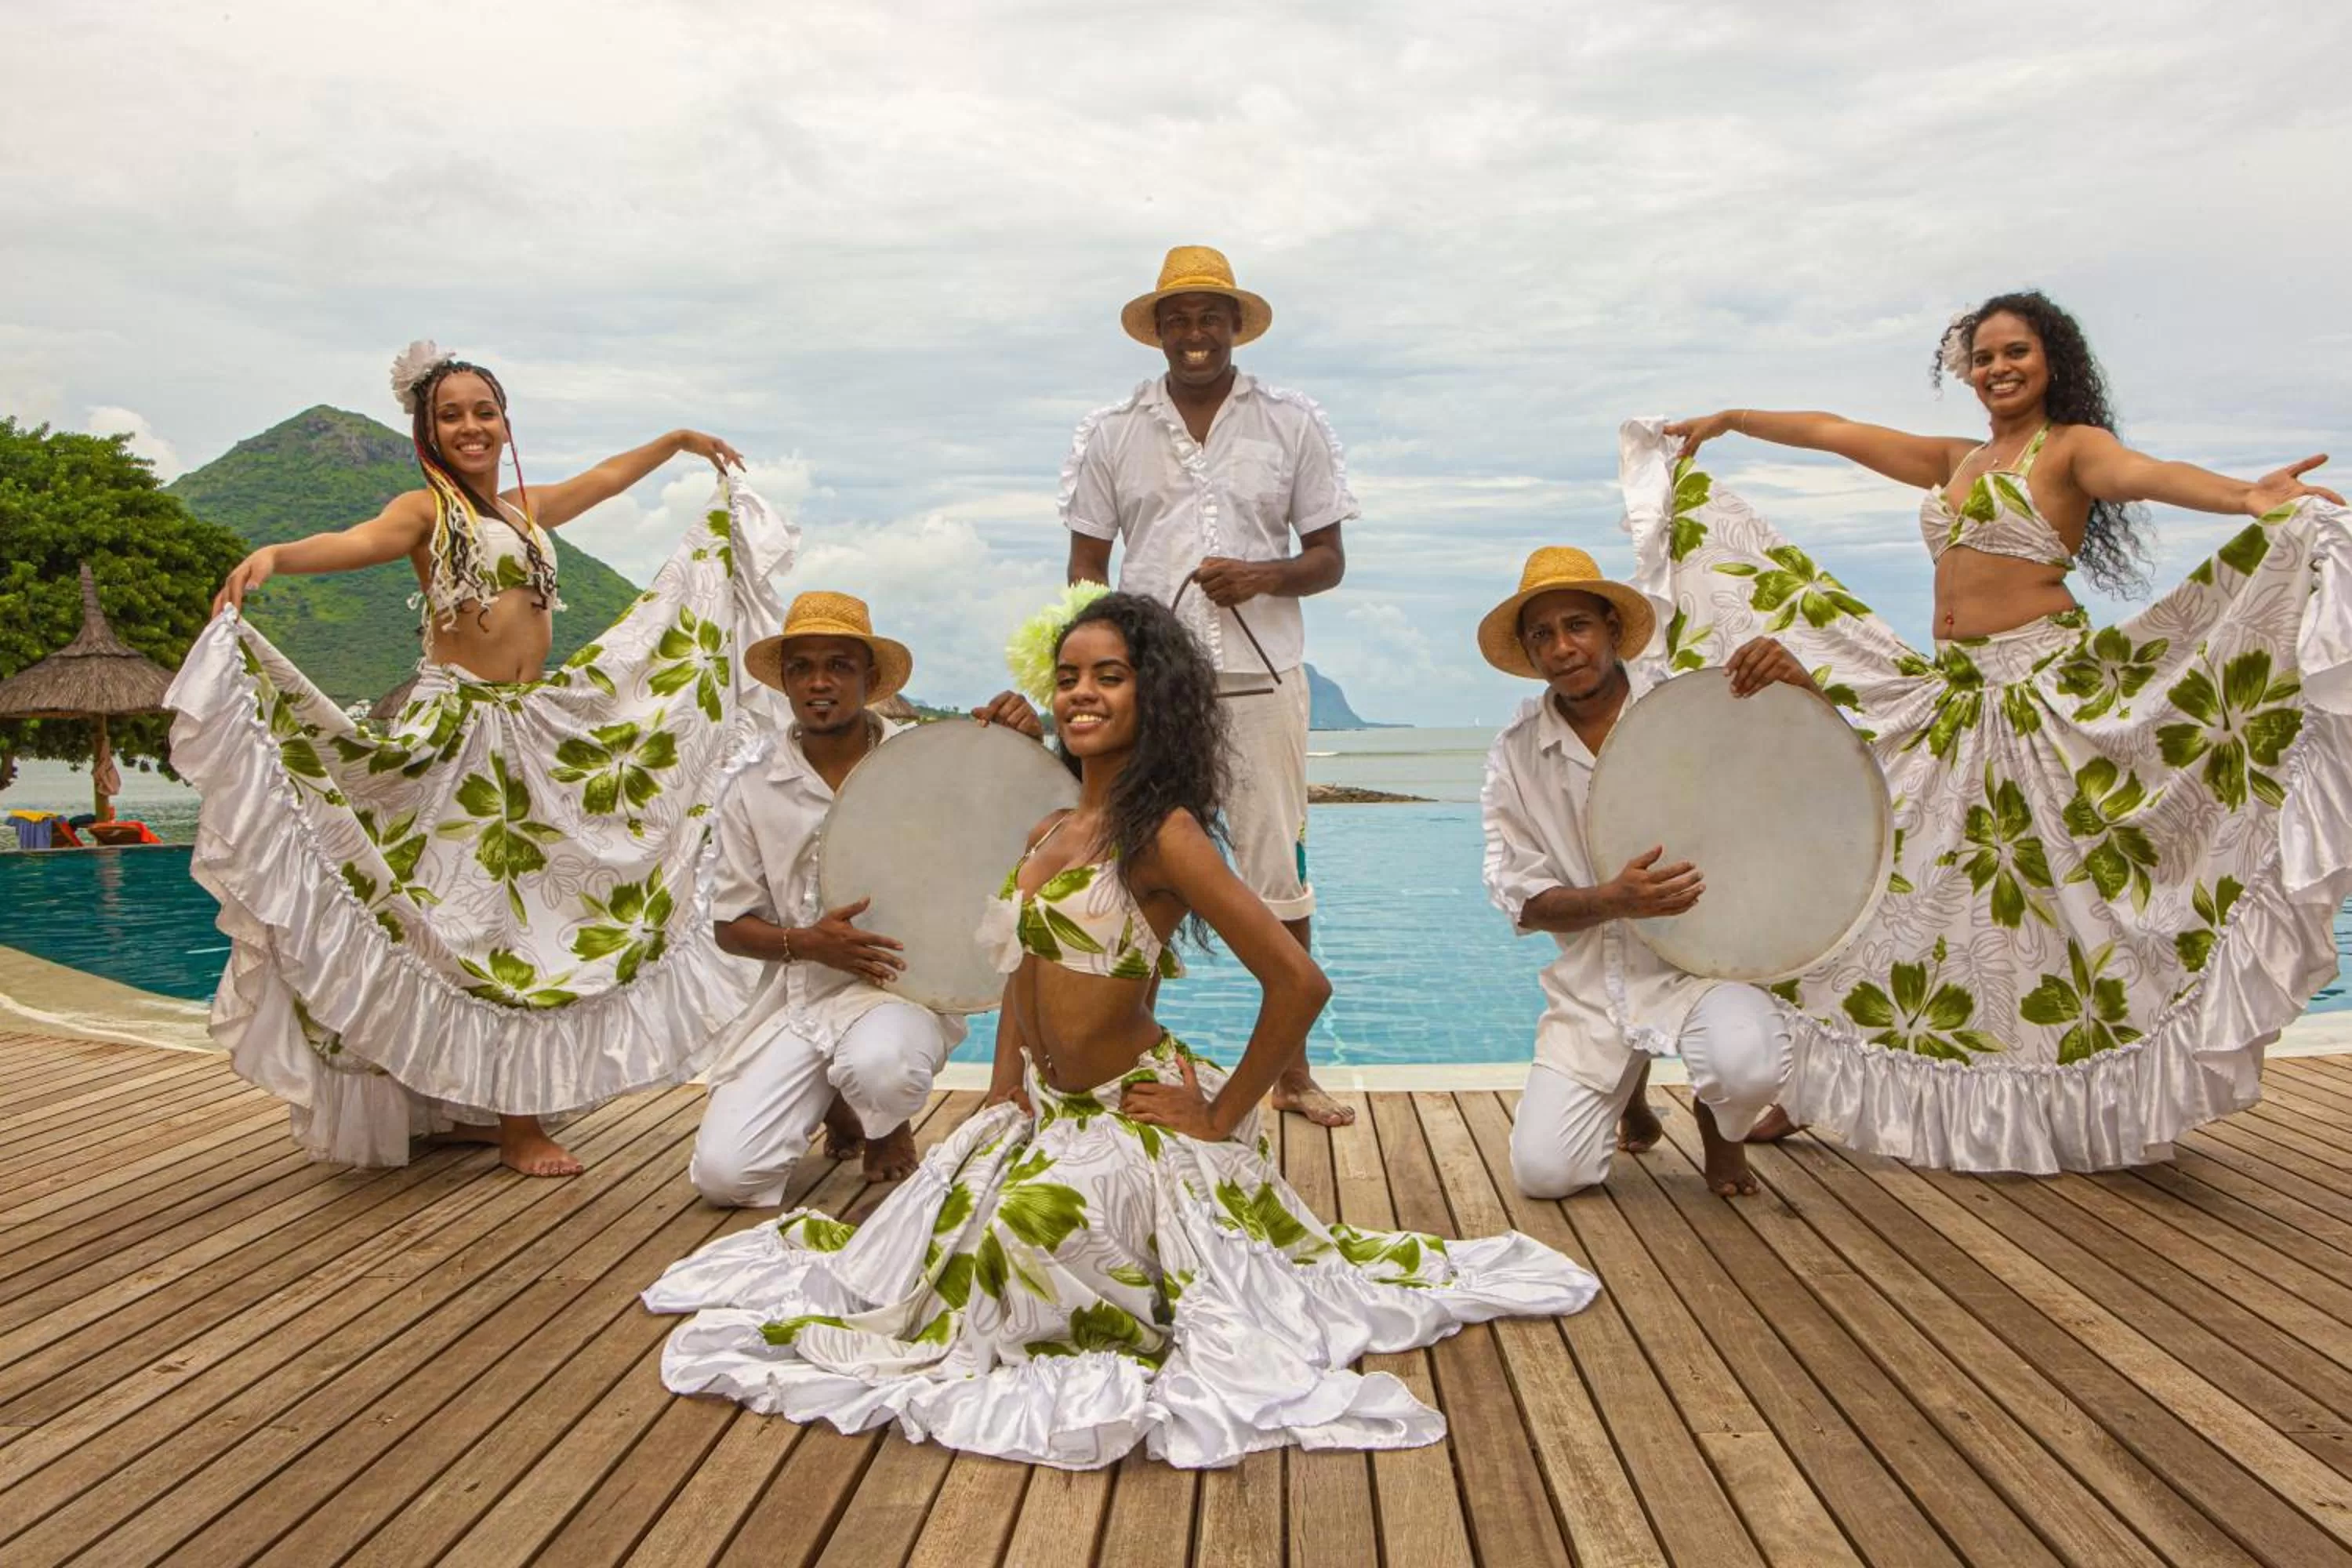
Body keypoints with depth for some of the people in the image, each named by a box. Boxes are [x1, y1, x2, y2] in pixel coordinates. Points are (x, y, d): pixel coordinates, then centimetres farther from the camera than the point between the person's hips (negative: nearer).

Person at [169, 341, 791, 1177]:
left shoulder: (526, 509, 16)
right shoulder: (427, 509, -3)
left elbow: (605, 477, 32)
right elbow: (357, 541, -23)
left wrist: (682, 440, 43)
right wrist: (275, 555, -43)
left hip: (542, 729, 8)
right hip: (458, 729, -7)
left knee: (541, 904, 9)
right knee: (472, 913, -5)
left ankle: (481, 1103, 21)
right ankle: (514, 1120, -1)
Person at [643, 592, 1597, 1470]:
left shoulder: (1161, 834, -18)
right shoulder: (1047, 835, 7)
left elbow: (1298, 982, -25)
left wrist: (1221, 1118, -16)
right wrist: (1002, 1107, 4)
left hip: (1130, 1119, -8)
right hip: (1044, 1114, 8)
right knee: (943, 1241, 5)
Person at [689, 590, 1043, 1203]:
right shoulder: (754, 793, 3)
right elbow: (730, 925, 7)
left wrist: (1023, 744, -18)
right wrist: (806, 942, -14)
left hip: (905, 988, -2)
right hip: (797, 998, 3)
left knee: (878, 1064, -38)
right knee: (723, 1173, -14)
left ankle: (888, 1124, 3)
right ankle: (836, 1103, 20)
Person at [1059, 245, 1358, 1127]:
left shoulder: (1292, 424, 8)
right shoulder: (1111, 433, 9)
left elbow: (1329, 558, 9)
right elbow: (1087, 565, 9)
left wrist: (1264, 576, -12)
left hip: (1262, 679, 0)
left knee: (1278, 872, 3)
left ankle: (1292, 1071, 13)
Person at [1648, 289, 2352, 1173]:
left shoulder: (2072, 447, -2)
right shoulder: (1955, 460, 18)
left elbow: (2146, 474, -22)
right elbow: (1836, 432, 23)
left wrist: (2244, 498, -42)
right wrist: (1727, 421, 28)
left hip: (2045, 692, -7)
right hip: (1948, 696, 7)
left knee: (2057, 888, -5)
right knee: (1916, 884, 10)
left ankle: (2092, 1117, 5)